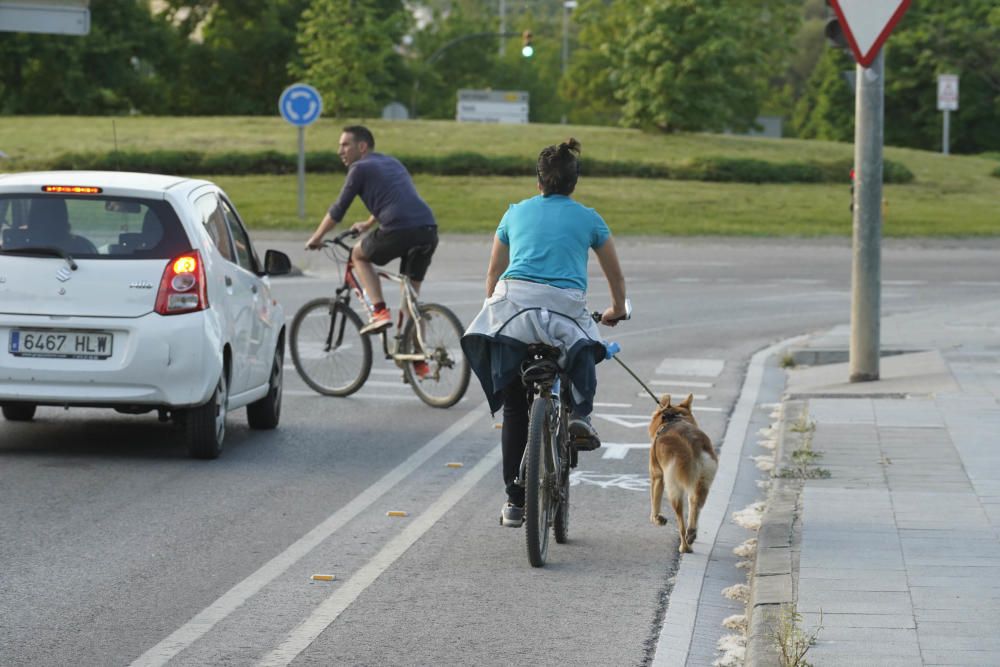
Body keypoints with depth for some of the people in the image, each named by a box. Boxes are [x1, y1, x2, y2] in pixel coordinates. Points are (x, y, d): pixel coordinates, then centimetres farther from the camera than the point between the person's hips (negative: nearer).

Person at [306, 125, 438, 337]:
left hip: (399, 231, -6)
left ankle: (380, 312, 6)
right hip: (429, 230, 6)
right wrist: (367, 225, 57)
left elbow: (338, 210, 9)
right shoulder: (393, 163, 28)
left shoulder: (360, 168, 6)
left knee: (359, 255, 20)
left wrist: (316, 238, 22)